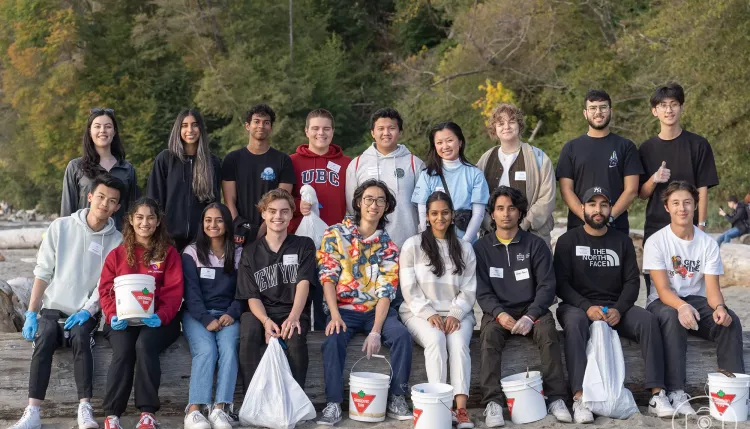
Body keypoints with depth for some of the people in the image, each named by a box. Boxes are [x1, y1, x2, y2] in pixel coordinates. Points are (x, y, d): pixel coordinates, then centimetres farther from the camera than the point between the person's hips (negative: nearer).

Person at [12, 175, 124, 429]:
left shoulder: (116, 241, 0)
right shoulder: (61, 227, 1)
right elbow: (43, 273, 1)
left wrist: (87, 311, -18)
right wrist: (31, 313, -5)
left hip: (86, 312, -1)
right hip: (52, 308, 1)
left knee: (80, 337, -32)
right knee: (43, 340, -28)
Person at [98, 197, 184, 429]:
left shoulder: (169, 253, 9)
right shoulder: (116, 254, 14)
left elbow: (174, 291, 0)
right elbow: (106, 290, 8)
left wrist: (161, 317, -18)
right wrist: (113, 315, -12)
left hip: (157, 320, -1)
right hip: (123, 320, 1)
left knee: (145, 344, -33)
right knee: (123, 350, -29)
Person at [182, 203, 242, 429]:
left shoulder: (239, 254, 12)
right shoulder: (192, 252, 6)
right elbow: (191, 291, -3)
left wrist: (231, 314, -12)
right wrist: (206, 319, -17)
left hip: (227, 314, 1)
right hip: (197, 315, -1)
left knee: (228, 349, -29)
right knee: (206, 350, -30)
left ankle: (220, 408, -34)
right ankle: (194, 410, -35)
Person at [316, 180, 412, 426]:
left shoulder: (388, 246, 2)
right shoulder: (335, 234, -2)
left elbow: (386, 291, -6)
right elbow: (327, 277, -8)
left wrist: (376, 331, -19)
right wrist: (335, 316, -21)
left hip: (376, 310, 2)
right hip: (344, 309, -2)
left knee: (402, 336, -24)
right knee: (333, 339, -31)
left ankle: (396, 398, -13)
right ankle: (333, 404, -23)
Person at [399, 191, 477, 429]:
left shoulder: (465, 248, 13)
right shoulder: (412, 245, 6)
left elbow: (469, 290, 6)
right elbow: (409, 289, -2)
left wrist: (455, 314, -12)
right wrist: (429, 314, -15)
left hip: (456, 313, 2)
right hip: (420, 312, -1)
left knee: (458, 343, -30)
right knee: (435, 339, -33)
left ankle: (461, 409, -39)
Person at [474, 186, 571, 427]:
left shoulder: (536, 245, 6)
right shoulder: (481, 248, 7)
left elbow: (547, 286, -1)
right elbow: (482, 291, 1)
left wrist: (530, 316, -18)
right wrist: (500, 314, -19)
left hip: (531, 309, 0)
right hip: (497, 311, 0)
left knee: (547, 330, -31)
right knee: (489, 333, -32)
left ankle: (556, 398, -26)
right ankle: (492, 402, -35)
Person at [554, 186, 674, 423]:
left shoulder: (622, 241, 11)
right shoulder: (568, 241, 3)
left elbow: (632, 281, 5)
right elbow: (561, 282, -4)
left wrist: (619, 309, -15)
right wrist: (587, 307, -21)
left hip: (616, 307, 3)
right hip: (578, 305, -3)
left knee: (648, 320, -25)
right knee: (575, 321, -37)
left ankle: (657, 394, -27)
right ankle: (579, 398, -43)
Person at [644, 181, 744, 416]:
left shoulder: (708, 243, 0)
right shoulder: (656, 242, -9)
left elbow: (712, 288, -6)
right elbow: (663, 289, -17)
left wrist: (719, 306, -31)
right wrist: (682, 306, -39)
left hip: (696, 301, 3)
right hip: (664, 302, -3)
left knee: (730, 320, -26)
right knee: (672, 317, -38)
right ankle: (676, 392, -37)